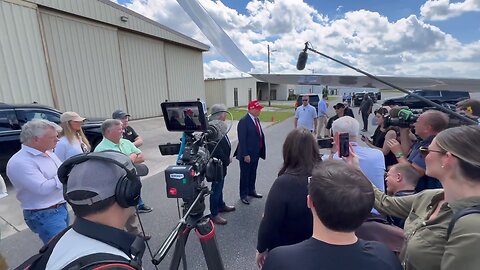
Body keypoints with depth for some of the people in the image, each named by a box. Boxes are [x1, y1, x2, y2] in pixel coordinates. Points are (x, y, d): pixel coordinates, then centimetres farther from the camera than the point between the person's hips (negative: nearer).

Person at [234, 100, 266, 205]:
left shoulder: (256, 119, 8)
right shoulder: (244, 121, -18)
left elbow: (260, 134, 11)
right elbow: (242, 139, -20)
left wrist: (260, 150, 7)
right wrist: (245, 155, -21)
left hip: (256, 153, 8)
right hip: (246, 154, -8)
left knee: (253, 173, 21)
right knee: (245, 174, 8)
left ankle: (251, 190, 40)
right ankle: (243, 195, 23)